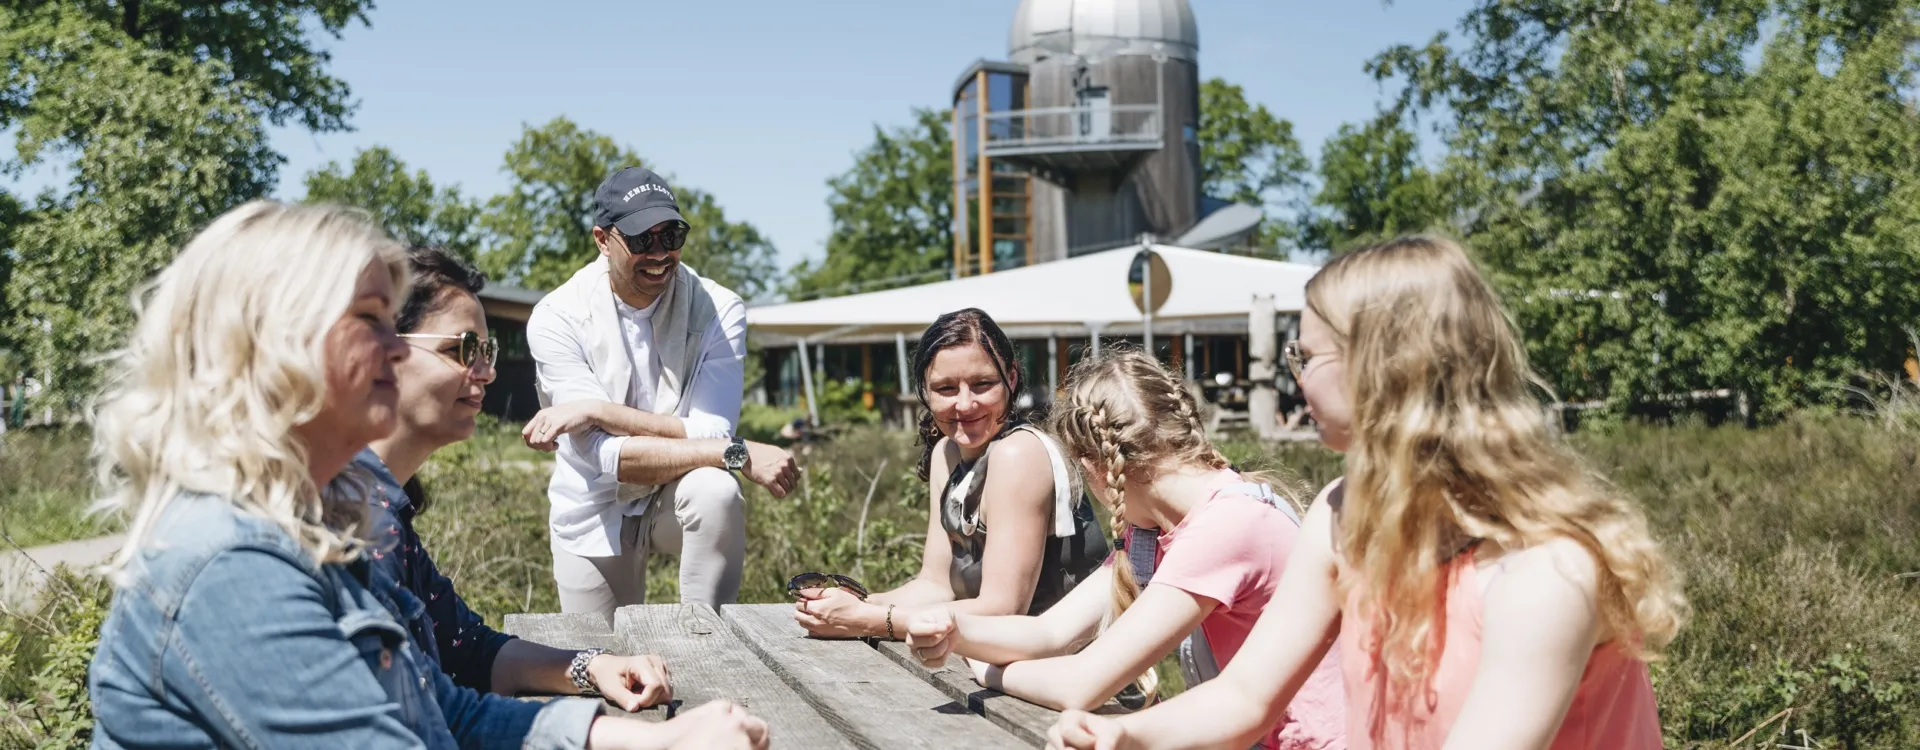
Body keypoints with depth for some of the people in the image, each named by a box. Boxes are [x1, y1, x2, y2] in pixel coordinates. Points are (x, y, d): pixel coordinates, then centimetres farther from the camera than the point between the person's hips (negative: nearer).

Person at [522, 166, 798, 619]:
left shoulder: (718, 310, -17)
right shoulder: (556, 318, -19)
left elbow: (711, 433, -26)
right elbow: (605, 456, -27)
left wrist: (597, 410, -32)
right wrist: (738, 455, -36)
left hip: (678, 498, -1)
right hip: (594, 513, 1)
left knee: (717, 493, -34)